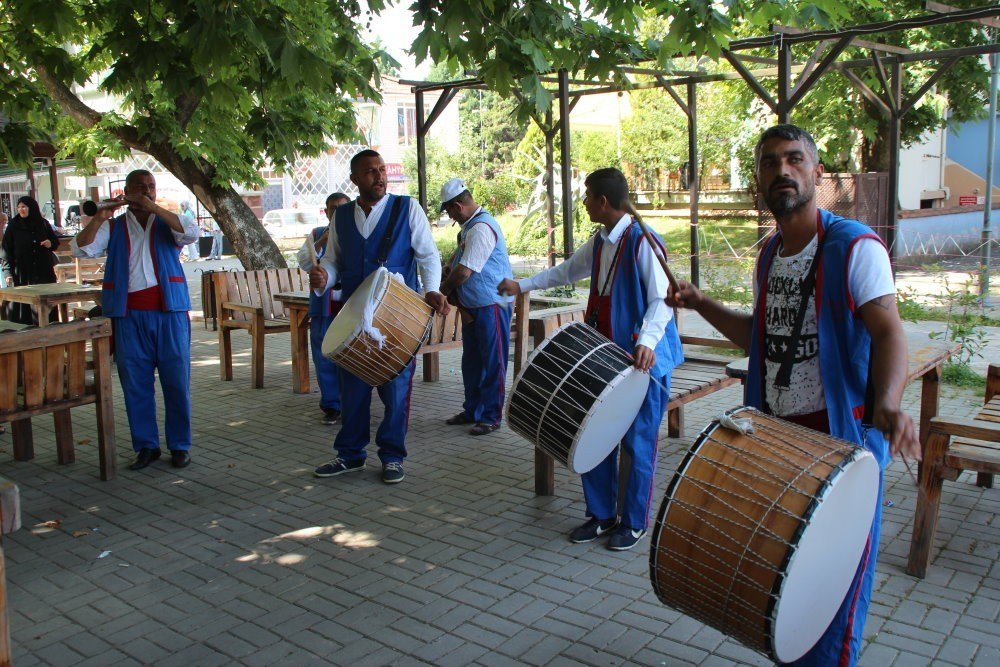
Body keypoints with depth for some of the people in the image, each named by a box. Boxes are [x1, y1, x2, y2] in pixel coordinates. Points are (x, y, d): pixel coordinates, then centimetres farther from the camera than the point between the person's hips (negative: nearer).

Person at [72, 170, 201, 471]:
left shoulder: (168, 223, 11)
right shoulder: (113, 228, 14)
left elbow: (191, 232, -11)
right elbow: (81, 249, 1)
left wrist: (153, 207, -14)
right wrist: (100, 217, -10)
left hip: (169, 312, -1)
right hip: (129, 315, 1)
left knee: (177, 381, 1)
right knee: (135, 383, 4)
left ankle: (180, 445, 11)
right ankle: (146, 445, 16)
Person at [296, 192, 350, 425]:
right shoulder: (316, 235, 13)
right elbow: (304, 263, 0)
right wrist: (321, 242, -13)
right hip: (324, 306, 2)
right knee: (325, 357, 4)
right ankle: (331, 406, 14)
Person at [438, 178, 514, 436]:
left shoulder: (481, 228, -20)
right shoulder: (468, 227, 13)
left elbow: (464, 272, -23)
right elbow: (456, 263, 22)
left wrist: (442, 292, -6)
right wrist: (449, 285, 4)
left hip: (491, 304, -10)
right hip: (472, 306, 10)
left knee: (492, 363, 0)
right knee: (471, 361, 17)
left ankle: (491, 417, 8)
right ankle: (473, 410, 29)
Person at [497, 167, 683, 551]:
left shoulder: (642, 242, -16)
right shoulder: (599, 242, 11)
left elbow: (662, 299, -21)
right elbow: (569, 270, 28)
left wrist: (647, 340, -36)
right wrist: (523, 286, 29)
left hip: (643, 360, -8)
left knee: (638, 444, 3)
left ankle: (635, 522, 20)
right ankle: (601, 515, 26)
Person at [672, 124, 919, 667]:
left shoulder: (854, 246, -12)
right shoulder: (769, 254, 10)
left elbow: (888, 332, -21)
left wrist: (887, 404, -39)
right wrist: (703, 306, 9)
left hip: (843, 437, -7)